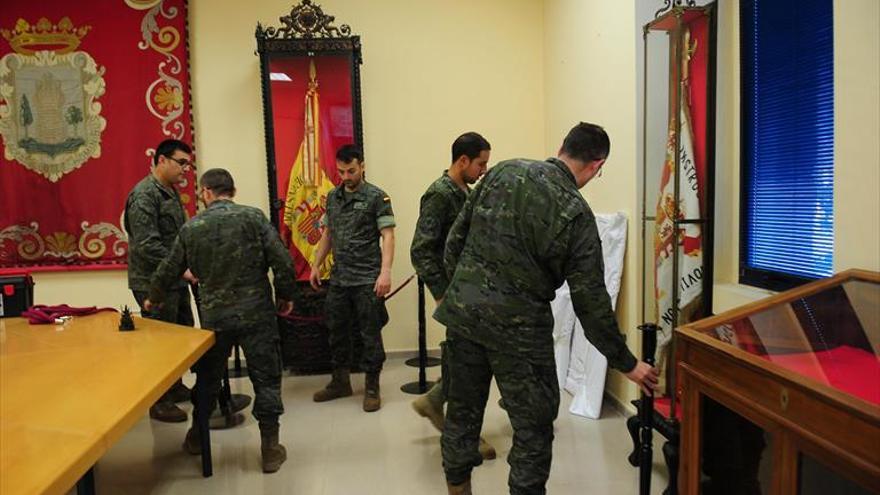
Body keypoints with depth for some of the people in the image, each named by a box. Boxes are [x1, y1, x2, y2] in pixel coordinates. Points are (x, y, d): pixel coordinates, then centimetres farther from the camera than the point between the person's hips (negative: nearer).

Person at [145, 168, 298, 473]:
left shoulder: (191, 228, 4)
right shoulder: (253, 217, -5)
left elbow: (169, 271, 14)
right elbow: (282, 261, -11)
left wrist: (154, 298, 33)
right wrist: (286, 295, 4)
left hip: (215, 316, 3)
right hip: (256, 313, -3)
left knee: (208, 377, 21)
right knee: (266, 379, 6)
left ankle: (196, 437, 38)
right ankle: (270, 449, 10)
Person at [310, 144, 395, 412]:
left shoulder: (376, 197, -7)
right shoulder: (333, 197, 11)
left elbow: (388, 236, -11)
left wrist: (385, 272, -20)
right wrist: (316, 265, 14)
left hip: (367, 280, -6)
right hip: (338, 278, 6)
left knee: (370, 334, 2)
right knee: (337, 331, 14)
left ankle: (372, 388, 14)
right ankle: (340, 382, 29)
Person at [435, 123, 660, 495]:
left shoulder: (504, 171, 2)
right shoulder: (576, 214, -11)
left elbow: (456, 237, 5)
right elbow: (590, 300, -8)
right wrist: (626, 363, 2)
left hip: (462, 309, 6)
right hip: (516, 327, -5)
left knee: (463, 409, 20)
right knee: (534, 426, 10)